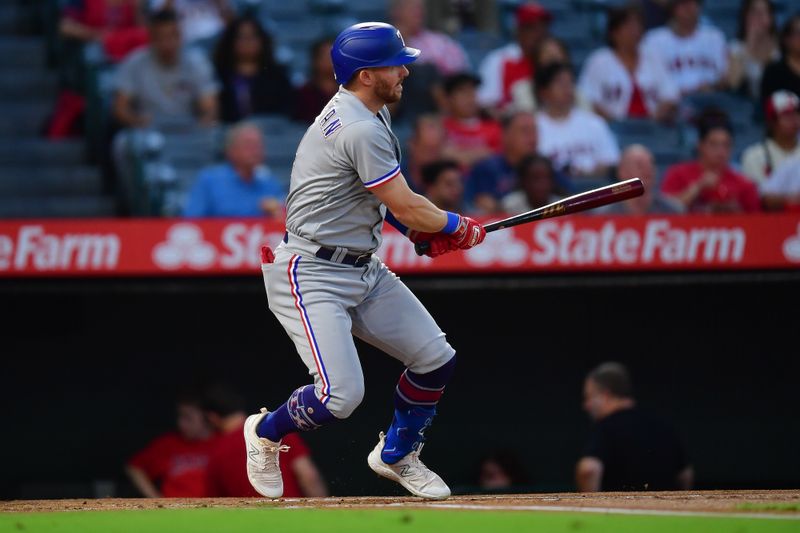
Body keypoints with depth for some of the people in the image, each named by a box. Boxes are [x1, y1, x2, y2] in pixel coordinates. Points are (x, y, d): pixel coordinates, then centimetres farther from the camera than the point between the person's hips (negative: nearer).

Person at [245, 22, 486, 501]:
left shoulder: (369, 114, 9)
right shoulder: (361, 130, -24)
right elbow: (407, 208, -18)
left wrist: (424, 230, 5)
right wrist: (460, 228, -1)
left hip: (364, 270, 10)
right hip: (311, 276, -10)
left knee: (437, 360, 5)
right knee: (342, 395, -19)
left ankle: (397, 454, 27)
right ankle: (266, 432, 11)